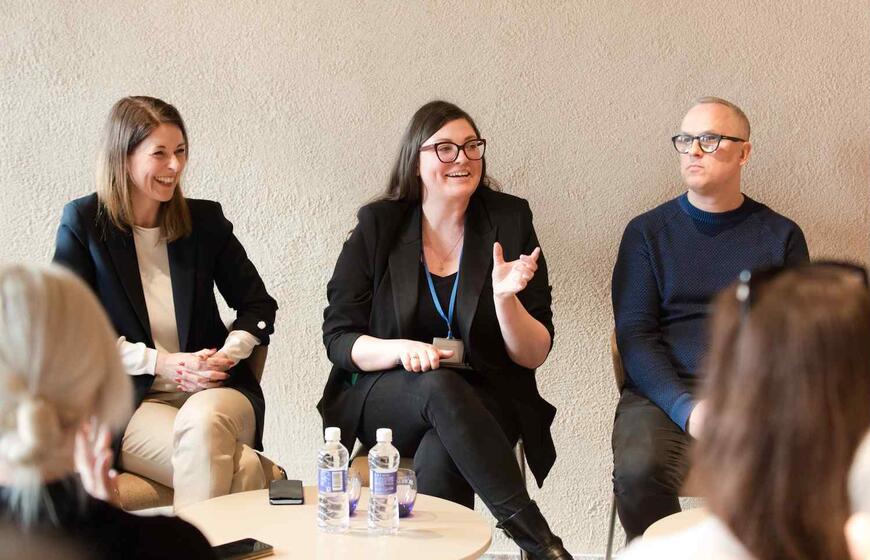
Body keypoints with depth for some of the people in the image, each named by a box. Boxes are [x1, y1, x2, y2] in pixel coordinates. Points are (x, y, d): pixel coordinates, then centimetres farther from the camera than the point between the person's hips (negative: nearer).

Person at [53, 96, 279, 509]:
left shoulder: (205, 220, 10)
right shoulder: (84, 223, 2)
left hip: (213, 391, 3)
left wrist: (227, 354, -6)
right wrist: (160, 362, -10)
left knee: (202, 422, -36)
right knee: (241, 468, -32)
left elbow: (259, 306, 15)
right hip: (128, 404, -3)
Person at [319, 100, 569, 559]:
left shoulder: (510, 221, 2)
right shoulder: (377, 226, 2)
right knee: (440, 386, -35)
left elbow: (534, 356, 0)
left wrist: (506, 298, -19)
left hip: (485, 406, 0)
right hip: (383, 398, 0)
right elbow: (337, 337, 0)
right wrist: (400, 349, -19)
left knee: (438, 458, -35)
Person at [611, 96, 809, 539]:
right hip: (663, 395, 0)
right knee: (639, 470, -32)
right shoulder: (647, 232, 12)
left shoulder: (781, 236, 14)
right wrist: (687, 407, -14)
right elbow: (634, 335, 3)